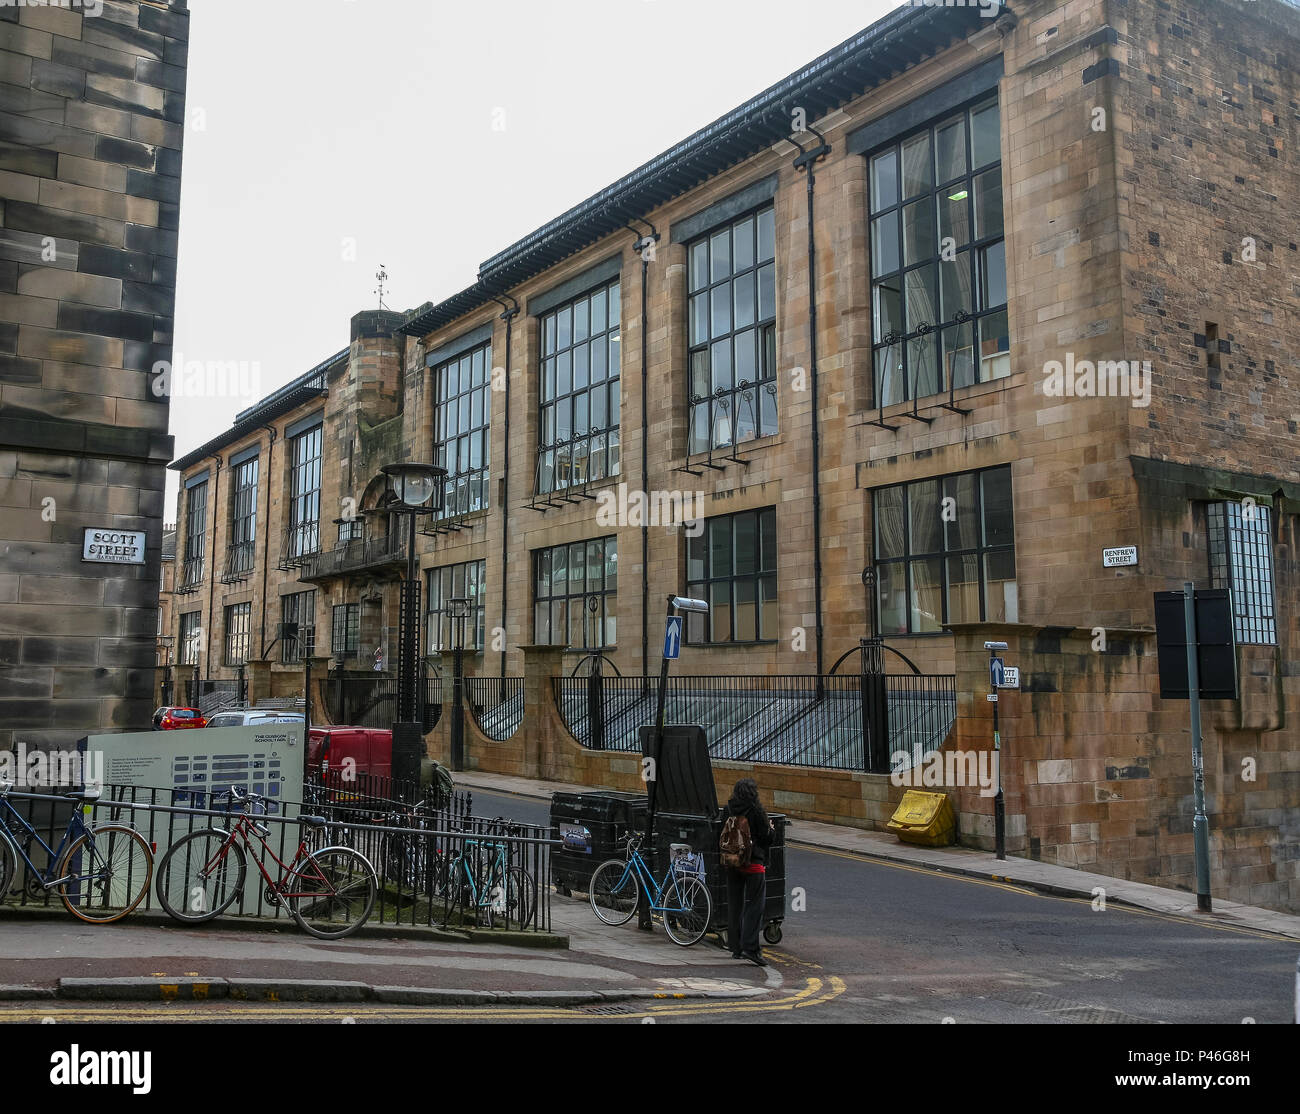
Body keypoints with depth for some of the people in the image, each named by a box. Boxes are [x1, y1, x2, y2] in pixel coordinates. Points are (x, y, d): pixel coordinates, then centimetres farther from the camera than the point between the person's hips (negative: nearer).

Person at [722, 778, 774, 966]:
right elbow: (767, 838, -9)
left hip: (732, 863, 5)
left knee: (734, 905, 11)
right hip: (753, 863, -5)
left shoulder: (728, 810, 2)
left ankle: (736, 948, 16)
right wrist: (770, 828, 11)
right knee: (754, 905, -3)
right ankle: (750, 947, -12)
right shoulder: (756, 810, -12)